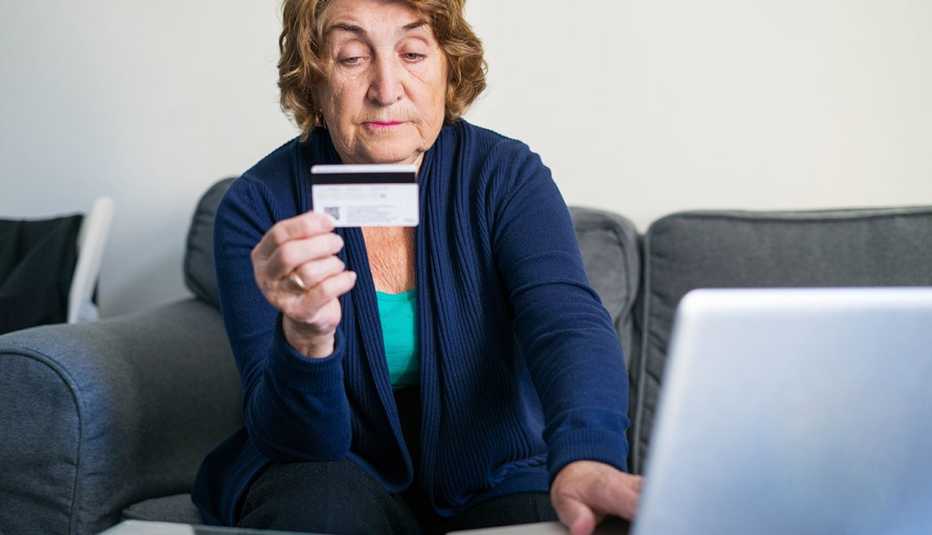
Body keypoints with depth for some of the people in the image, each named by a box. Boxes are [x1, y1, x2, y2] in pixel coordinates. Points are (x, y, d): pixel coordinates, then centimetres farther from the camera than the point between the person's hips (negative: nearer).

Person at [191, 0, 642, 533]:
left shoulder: (509, 175, -9)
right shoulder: (257, 206, -12)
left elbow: (570, 324, -26)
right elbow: (297, 439, -16)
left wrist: (585, 460, -48)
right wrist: (305, 337, -40)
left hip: (494, 486, 0)